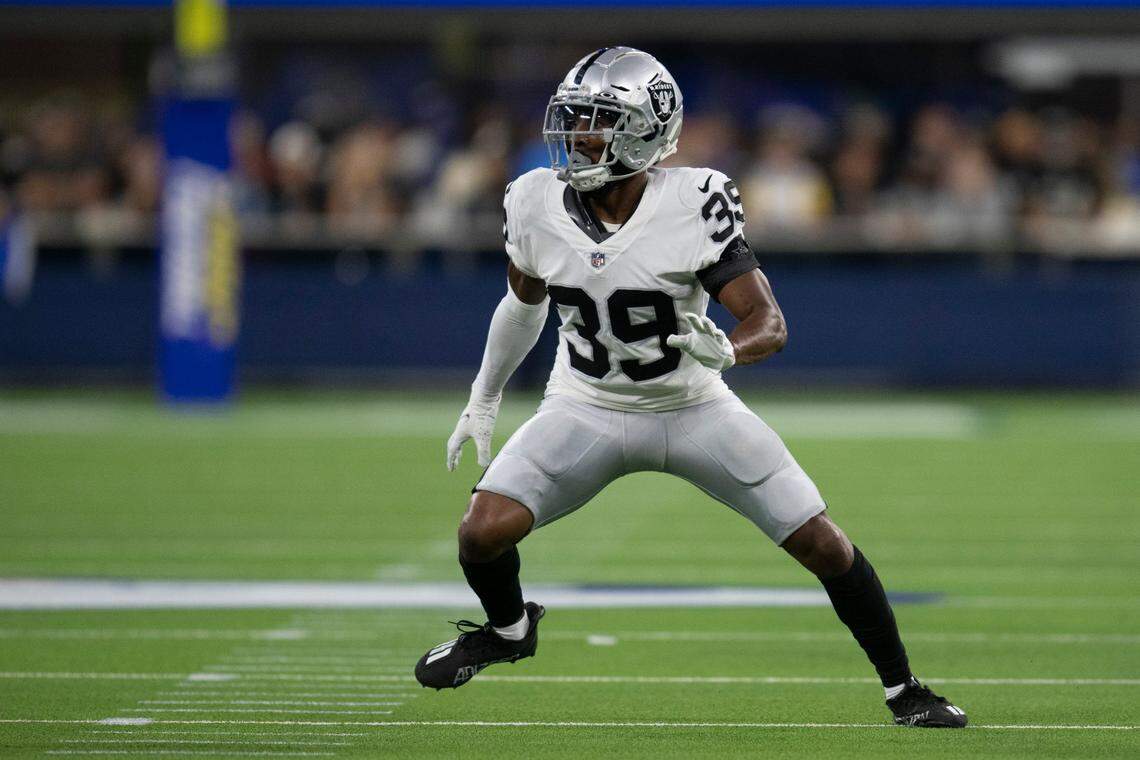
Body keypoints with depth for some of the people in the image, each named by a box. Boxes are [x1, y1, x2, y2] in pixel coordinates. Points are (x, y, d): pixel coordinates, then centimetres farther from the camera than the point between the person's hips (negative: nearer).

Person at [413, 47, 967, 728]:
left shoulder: (694, 206, -23)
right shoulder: (537, 205, -12)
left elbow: (770, 324, -24)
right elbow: (525, 304, 9)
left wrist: (726, 350, -46)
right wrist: (484, 400, 18)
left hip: (694, 409, -2)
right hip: (586, 411, 2)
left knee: (823, 544, -4)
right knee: (484, 531, -18)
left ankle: (901, 687, 17)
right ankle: (509, 628, 17)